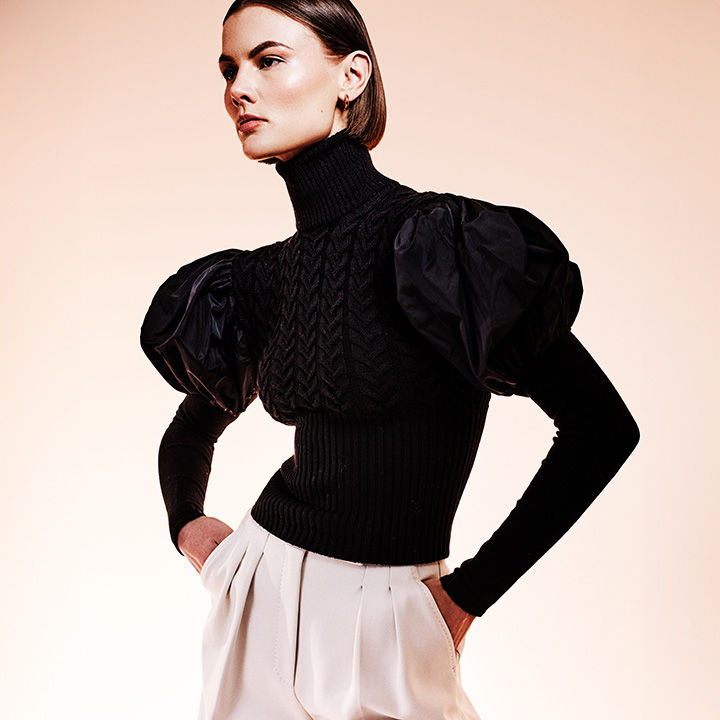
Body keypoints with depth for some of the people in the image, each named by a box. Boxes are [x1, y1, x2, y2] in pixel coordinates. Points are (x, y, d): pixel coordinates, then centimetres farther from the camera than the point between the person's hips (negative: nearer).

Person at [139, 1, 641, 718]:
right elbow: (192, 428, 21)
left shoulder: (437, 242, -16)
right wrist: (186, 521, 4)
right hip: (257, 601, 5)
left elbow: (603, 427, -17)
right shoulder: (260, 279, 2)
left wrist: (468, 592, -12)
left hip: (380, 628, -5)